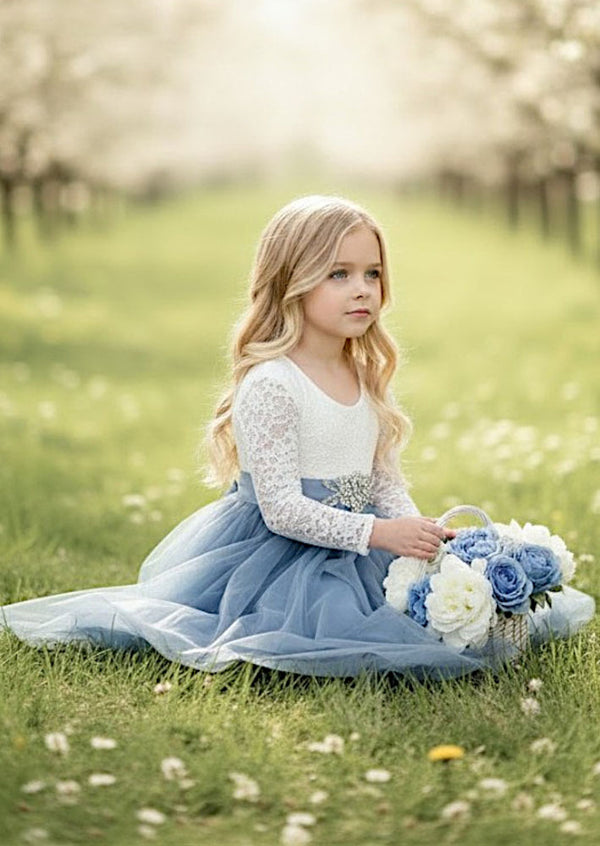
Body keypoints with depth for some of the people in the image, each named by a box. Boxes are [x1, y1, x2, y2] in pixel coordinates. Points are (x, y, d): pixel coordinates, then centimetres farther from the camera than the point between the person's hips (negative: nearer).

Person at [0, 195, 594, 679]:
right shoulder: (270, 385, -21)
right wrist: (378, 533, -26)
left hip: (355, 541, 7)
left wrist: (417, 529, -10)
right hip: (279, 548, -7)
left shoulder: (367, 376, 6)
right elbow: (283, 509, -23)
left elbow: (384, 478, 9)